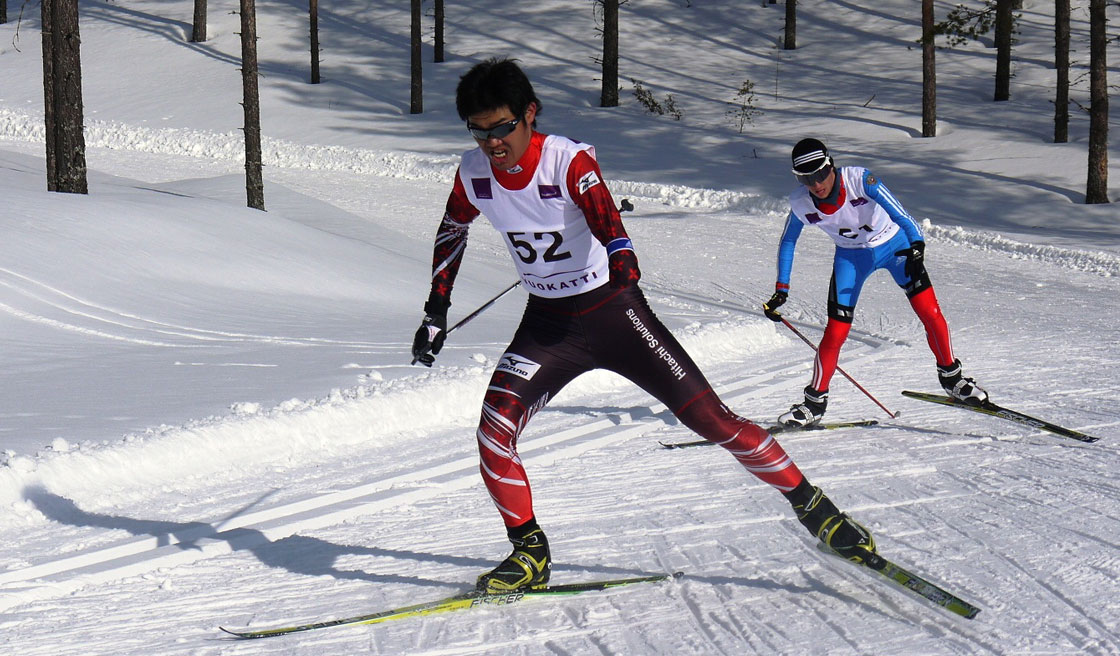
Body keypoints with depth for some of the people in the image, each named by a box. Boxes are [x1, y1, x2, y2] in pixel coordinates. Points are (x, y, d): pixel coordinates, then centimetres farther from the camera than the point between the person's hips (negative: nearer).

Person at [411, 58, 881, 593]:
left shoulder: (569, 162, -22)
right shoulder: (472, 174, -8)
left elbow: (606, 221, -40)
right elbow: (451, 234, 12)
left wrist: (623, 263, -60)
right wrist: (435, 313, 12)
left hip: (611, 310, -4)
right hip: (547, 322, 4)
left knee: (709, 417, -7)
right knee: (494, 431, -16)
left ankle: (810, 504, 8)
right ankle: (530, 553, 2)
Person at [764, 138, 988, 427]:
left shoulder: (858, 180, -31)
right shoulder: (800, 203, -19)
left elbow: (896, 210, -40)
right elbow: (787, 243, -2)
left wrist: (916, 244, -56)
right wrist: (780, 289, -7)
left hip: (894, 245, -2)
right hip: (851, 257, 2)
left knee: (930, 313, -9)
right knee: (835, 332, -7)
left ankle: (951, 376, 15)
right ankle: (815, 402, 10)